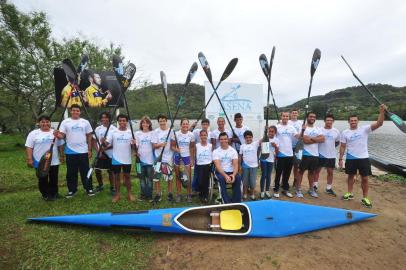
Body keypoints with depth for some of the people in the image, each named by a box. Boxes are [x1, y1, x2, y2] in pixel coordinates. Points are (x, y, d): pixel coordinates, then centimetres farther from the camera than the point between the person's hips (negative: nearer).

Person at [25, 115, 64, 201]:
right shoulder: (33, 133, -3)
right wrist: (29, 159, -12)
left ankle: (54, 193, 27)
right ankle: (45, 195, 21)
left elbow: (60, 145, 10)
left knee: (54, 179, 12)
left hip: (54, 162, 2)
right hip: (39, 162, -2)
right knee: (43, 180, 7)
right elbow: (29, 147, -5)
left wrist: (61, 156, 7)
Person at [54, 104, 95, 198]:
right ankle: (72, 190, 23)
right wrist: (57, 135, -30)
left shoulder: (85, 122, 4)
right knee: (71, 172, 10)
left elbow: (89, 136, 6)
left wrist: (89, 149, 2)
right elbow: (62, 135, -5)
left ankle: (89, 188, 16)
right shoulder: (65, 122, 1)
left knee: (85, 171, 6)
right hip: (70, 152, 0)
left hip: (83, 151, 0)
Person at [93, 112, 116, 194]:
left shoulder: (114, 129, -7)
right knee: (97, 170, 9)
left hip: (110, 154, -3)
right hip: (100, 154, 3)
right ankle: (100, 185, 31)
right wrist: (98, 151, -5)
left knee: (110, 171, 6)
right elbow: (94, 141, 6)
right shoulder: (98, 129, 4)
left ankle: (112, 187, 20)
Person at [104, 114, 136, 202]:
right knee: (117, 176, 11)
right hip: (116, 159, 0)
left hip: (127, 159, 0)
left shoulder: (130, 132, 1)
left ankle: (129, 194, 22)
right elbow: (107, 144, -6)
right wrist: (103, 142, -28)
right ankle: (117, 194, 24)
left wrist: (134, 144, -19)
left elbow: (133, 146, 3)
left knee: (127, 176, 11)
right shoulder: (113, 132, -1)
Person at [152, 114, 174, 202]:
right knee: (156, 177, 5)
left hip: (168, 158, 0)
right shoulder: (156, 132, 0)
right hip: (158, 158, 0)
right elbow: (154, 145, -4)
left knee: (169, 177, 9)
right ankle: (158, 194, 21)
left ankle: (170, 193, 24)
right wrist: (161, 144, -22)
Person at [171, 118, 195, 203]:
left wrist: (192, 159, 1)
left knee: (188, 177, 1)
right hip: (177, 156, 0)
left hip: (187, 156, 0)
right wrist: (176, 149, -24)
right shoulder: (176, 134, -6)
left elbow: (192, 148, 4)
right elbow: (172, 146, -2)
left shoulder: (191, 135, -2)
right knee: (178, 177, 9)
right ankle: (178, 194, 21)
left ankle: (189, 195, 16)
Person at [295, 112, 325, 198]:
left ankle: (311, 189, 27)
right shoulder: (304, 128, -6)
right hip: (305, 154, -5)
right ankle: (298, 190, 9)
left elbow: (322, 139, -4)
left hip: (315, 154, 6)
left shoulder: (318, 129, 11)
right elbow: (305, 140, -18)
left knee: (312, 172, 15)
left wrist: (311, 138, -15)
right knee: (301, 171, 2)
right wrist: (317, 139, -8)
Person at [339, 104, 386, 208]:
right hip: (350, 158, 1)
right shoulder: (345, 133, -2)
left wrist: (382, 112, -31)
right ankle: (350, 193, 29)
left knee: (365, 178, 5)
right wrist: (340, 159, -1)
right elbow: (342, 146, 1)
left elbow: (379, 123, -18)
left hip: (363, 158, -1)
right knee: (350, 176, 14)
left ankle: (365, 198, 17)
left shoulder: (364, 129, -4)